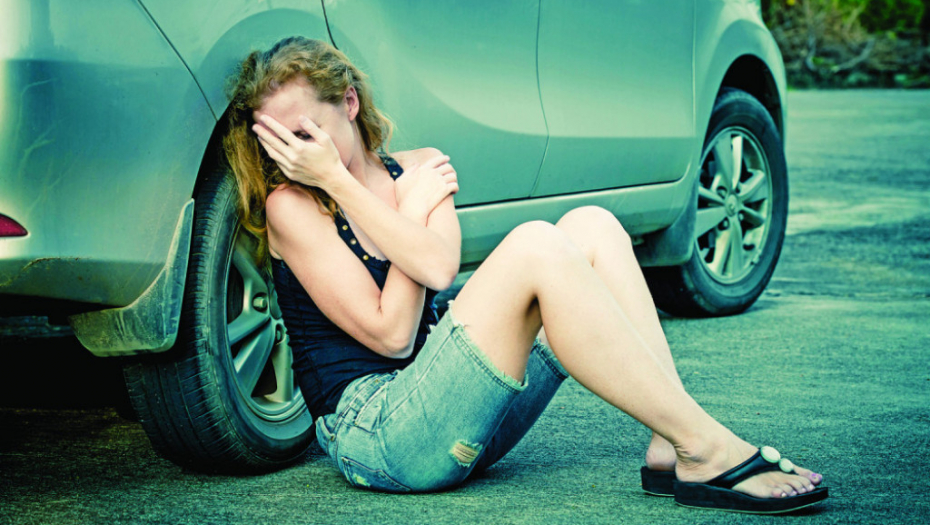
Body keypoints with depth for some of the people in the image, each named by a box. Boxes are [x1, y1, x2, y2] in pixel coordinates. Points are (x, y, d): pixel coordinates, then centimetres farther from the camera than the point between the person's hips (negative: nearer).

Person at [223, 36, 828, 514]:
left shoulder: (422, 168, 12)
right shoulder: (290, 207, -4)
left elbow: (439, 268, -11)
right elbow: (390, 333, -11)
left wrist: (338, 180, -11)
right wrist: (412, 209, -5)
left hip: (457, 423, 7)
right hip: (373, 432, -6)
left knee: (591, 226, -7)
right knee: (535, 247, -25)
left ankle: (670, 449, -19)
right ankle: (707, 449, -26)